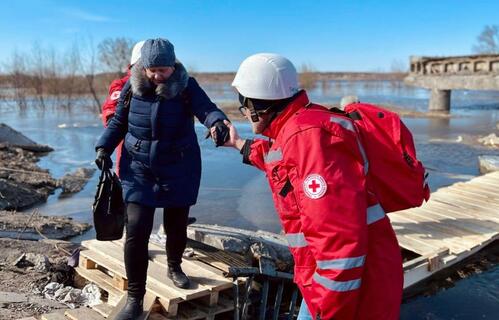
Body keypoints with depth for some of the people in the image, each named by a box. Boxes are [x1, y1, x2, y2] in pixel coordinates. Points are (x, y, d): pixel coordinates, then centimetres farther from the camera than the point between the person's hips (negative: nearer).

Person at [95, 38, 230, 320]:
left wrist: (218, 122, -49)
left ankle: (174, 267, 46)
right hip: (139, 169, 0)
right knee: (136, 232, -7)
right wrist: (104, 148, -5)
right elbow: (118, 122, 8)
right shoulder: (131, 87, -4)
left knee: (177, 226, 14)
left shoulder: (187, 86, -10)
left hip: (179, 169, 0)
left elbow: (206, 108, -27)